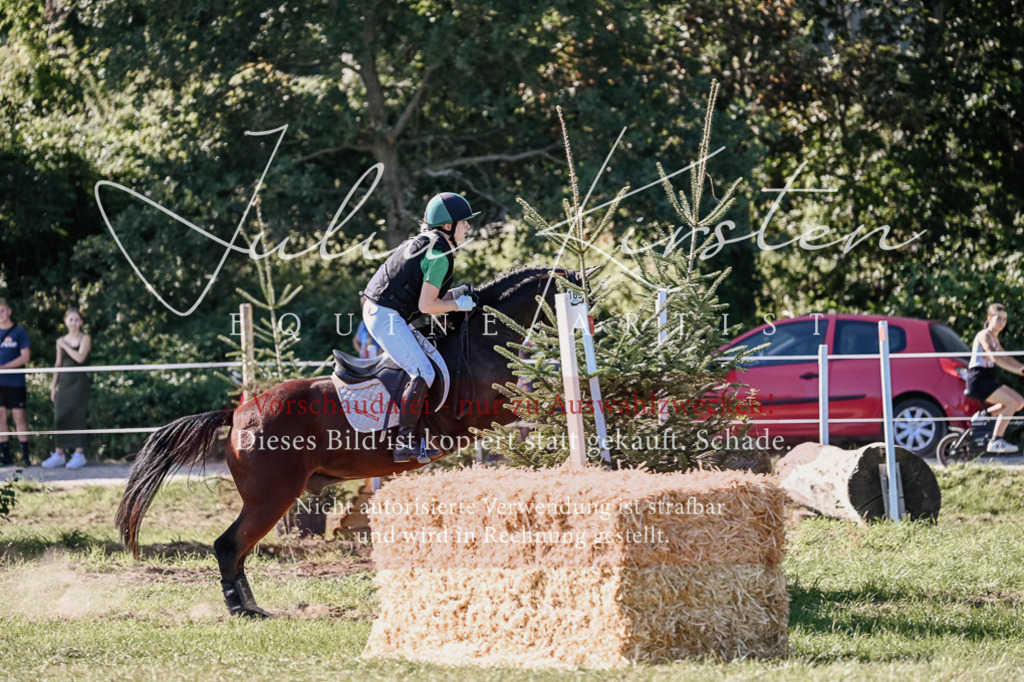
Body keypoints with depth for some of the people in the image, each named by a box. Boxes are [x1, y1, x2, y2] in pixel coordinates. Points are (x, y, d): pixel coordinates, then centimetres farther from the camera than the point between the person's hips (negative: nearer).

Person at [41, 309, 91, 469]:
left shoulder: (84, 339, -1)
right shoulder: (60, 341, 12)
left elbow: (80, 358, -16)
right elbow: (58, 364, 16)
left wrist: (65, 346, -8)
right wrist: (53, 385, 12)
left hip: (78, 382, -5)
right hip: (64, 382, 5)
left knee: (77, 417, -6)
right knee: (60, 417, 0)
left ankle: (79, 454, -4)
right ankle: (59, 454, 4)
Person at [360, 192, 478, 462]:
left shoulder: (423, 242, 16)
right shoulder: (439, 256, -15)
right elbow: (426, 306, -16)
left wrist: (451, 293, 15)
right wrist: (458, 304, -5)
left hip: (374, 310, 11)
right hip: (387, 317, -11)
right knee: (423, 373, -16)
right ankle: (406, 442, -19)